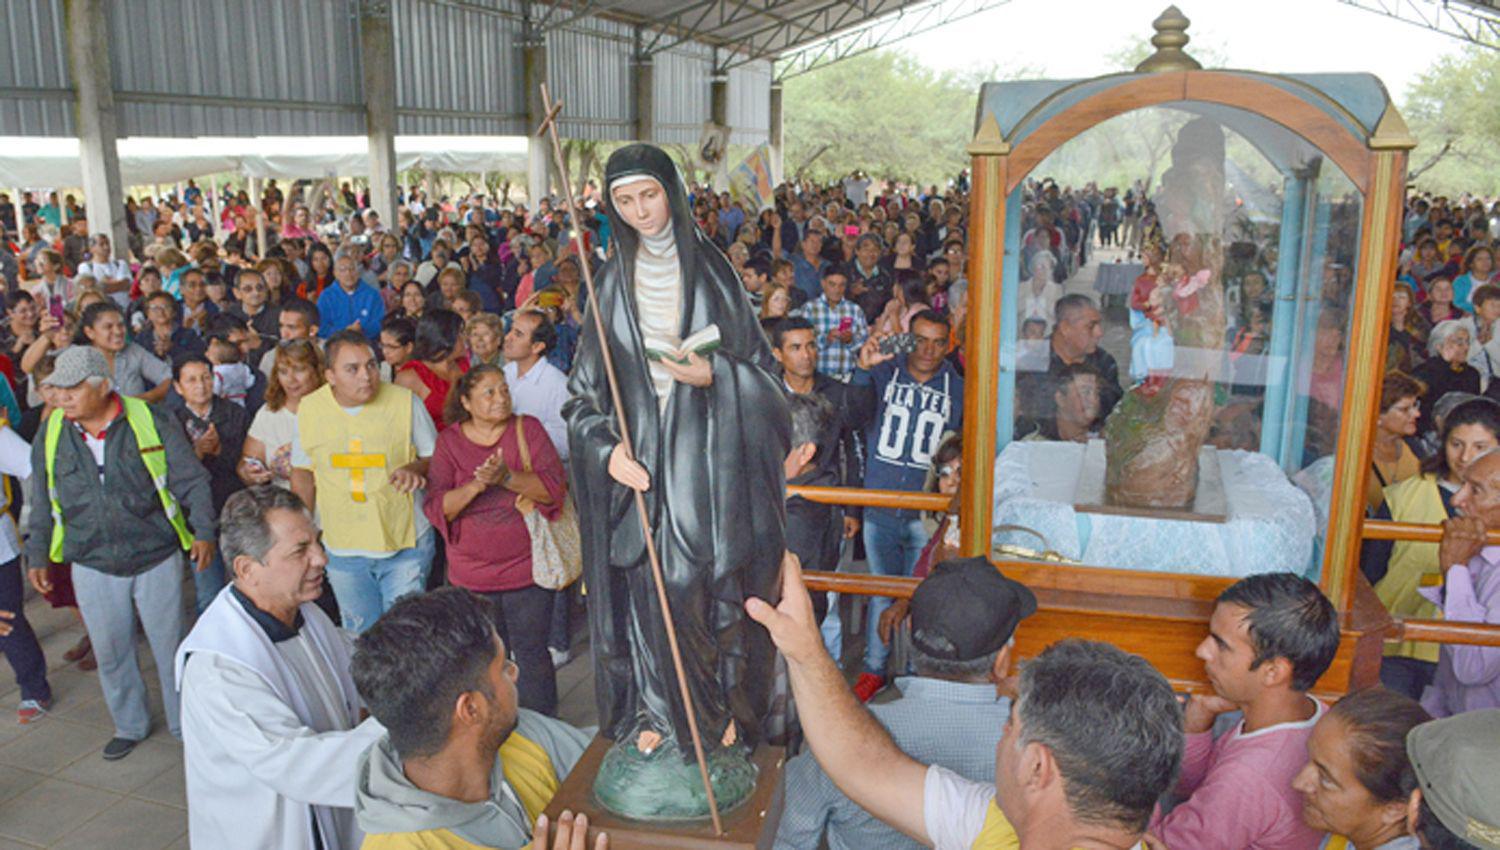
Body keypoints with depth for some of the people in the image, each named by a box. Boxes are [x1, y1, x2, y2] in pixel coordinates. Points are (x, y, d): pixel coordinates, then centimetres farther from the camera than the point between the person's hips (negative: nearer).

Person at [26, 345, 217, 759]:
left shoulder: (152, 422, -9)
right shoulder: (50, 434, 1)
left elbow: (191, 481, -5)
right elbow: (42, 504, 12)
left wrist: (203, 531, -12)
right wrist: (37, 556, 14)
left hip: (157, 558, -3)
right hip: (93, 567, 3)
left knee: (170, 646, 8)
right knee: (111, 652, 13)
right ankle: (129, 725, 34)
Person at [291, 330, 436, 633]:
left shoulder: (405, 401, -9)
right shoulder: (309, 409, -2)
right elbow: (303, 474, 11)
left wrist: (415, 467, -20)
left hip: (406, 543, -2)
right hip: (342, 549, 2)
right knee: (360, 639, 14)